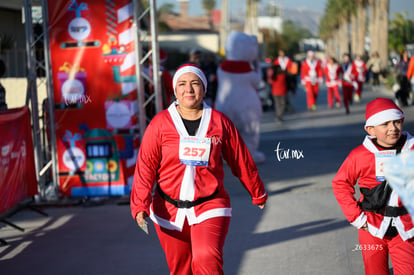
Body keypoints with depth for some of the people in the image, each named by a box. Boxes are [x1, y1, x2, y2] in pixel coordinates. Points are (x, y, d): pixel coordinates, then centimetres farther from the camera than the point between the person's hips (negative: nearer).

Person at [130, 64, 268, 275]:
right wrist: (140, 205, -16)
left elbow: (241, 161, 11)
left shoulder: (220, 122, 0)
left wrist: (257, 193, 22)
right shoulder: (160, 123, -2)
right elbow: (146, 165, -6)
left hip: (210, 207, -1)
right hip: (169, 210, 1)